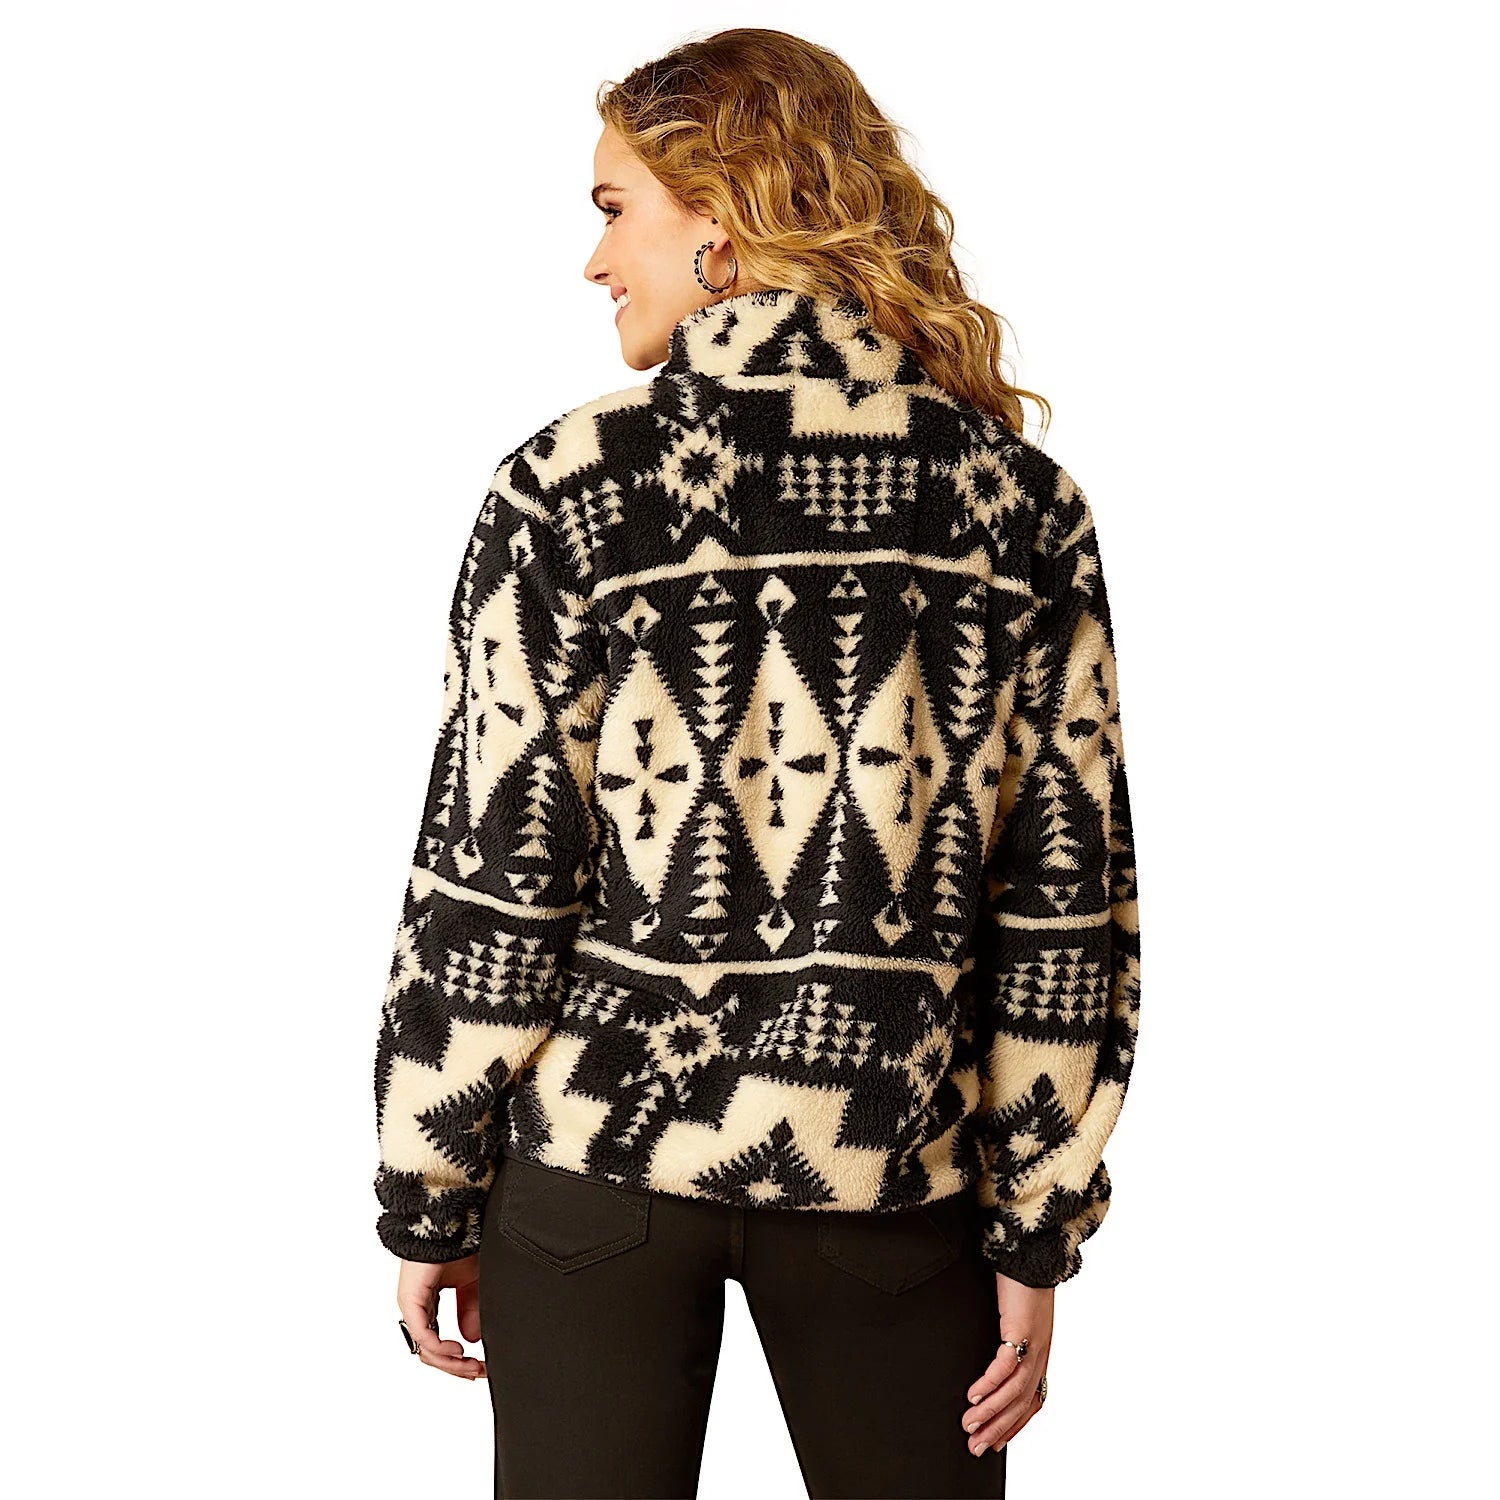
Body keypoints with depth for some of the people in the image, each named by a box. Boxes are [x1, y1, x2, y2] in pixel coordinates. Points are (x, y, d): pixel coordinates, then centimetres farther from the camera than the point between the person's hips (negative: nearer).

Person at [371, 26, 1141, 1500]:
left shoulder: (573, 486, -9)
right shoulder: (1020, 497, -2)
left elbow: (490, 880, -8)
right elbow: (1067, 901, -1)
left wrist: (426, 1203, 3)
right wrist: (1038, 1238, 6)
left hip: (601, 1149, -1)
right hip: (889, 1161, 2)